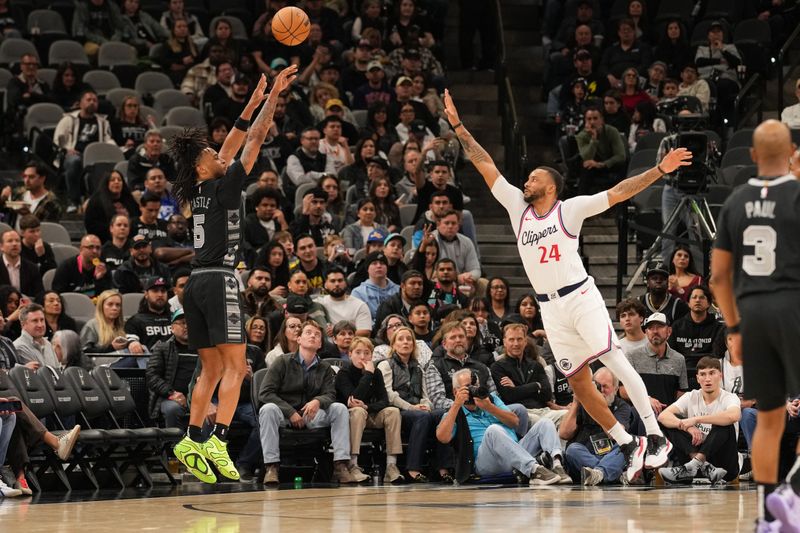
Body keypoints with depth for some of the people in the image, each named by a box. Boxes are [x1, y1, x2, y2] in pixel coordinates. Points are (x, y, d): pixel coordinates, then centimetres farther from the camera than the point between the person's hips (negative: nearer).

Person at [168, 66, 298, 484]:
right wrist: (274, 96, 0)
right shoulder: (222, 187, -7)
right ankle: (217, 440, -19)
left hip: (196, 283, 8)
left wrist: (253, 104, 24)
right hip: (218, 281, -8)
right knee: (235, 366, -9)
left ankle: (192, 441, 5)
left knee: (212, 369, 11)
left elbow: (233, 146, 21)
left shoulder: (200, 189, 12)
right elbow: (255, 140, -6)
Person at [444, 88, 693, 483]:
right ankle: (628, 446, 10)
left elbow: (618, 193, -5)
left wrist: (660, 170, -14)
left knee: (614, 359, -18)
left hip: (580, 295, -5)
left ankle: (656, 438, -18)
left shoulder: (570, 210, 0)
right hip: (550, 307, 5)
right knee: (577, 381, 3)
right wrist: (458, 127, 7)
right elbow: (484, 164, 10)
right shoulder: (518, 207, 11)